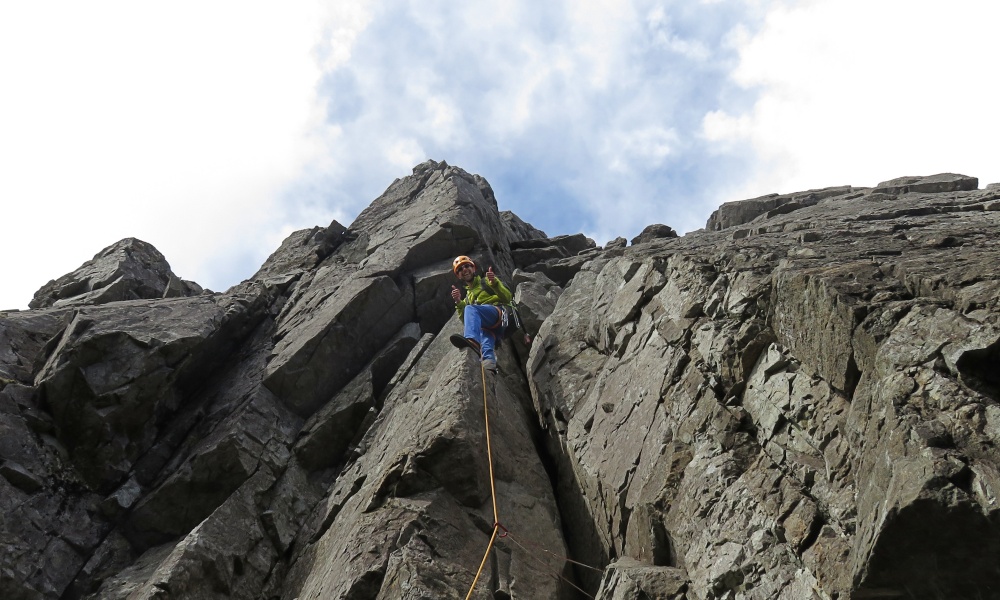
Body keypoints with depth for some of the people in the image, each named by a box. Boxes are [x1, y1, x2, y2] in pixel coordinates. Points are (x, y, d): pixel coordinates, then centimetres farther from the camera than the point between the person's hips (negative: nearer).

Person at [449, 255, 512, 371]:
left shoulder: (486, 282, 24)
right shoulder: (468, 296, 38)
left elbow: (507, 298, 9)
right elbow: (465, 320, 21)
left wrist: (494, 282, -6)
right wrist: (459, 303, 6)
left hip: (498, 313, -4)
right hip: (483, 327, 5)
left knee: (470, 309, -36)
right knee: (486, 344, -32)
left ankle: (472, 340, -65)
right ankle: (489, 364, -62)